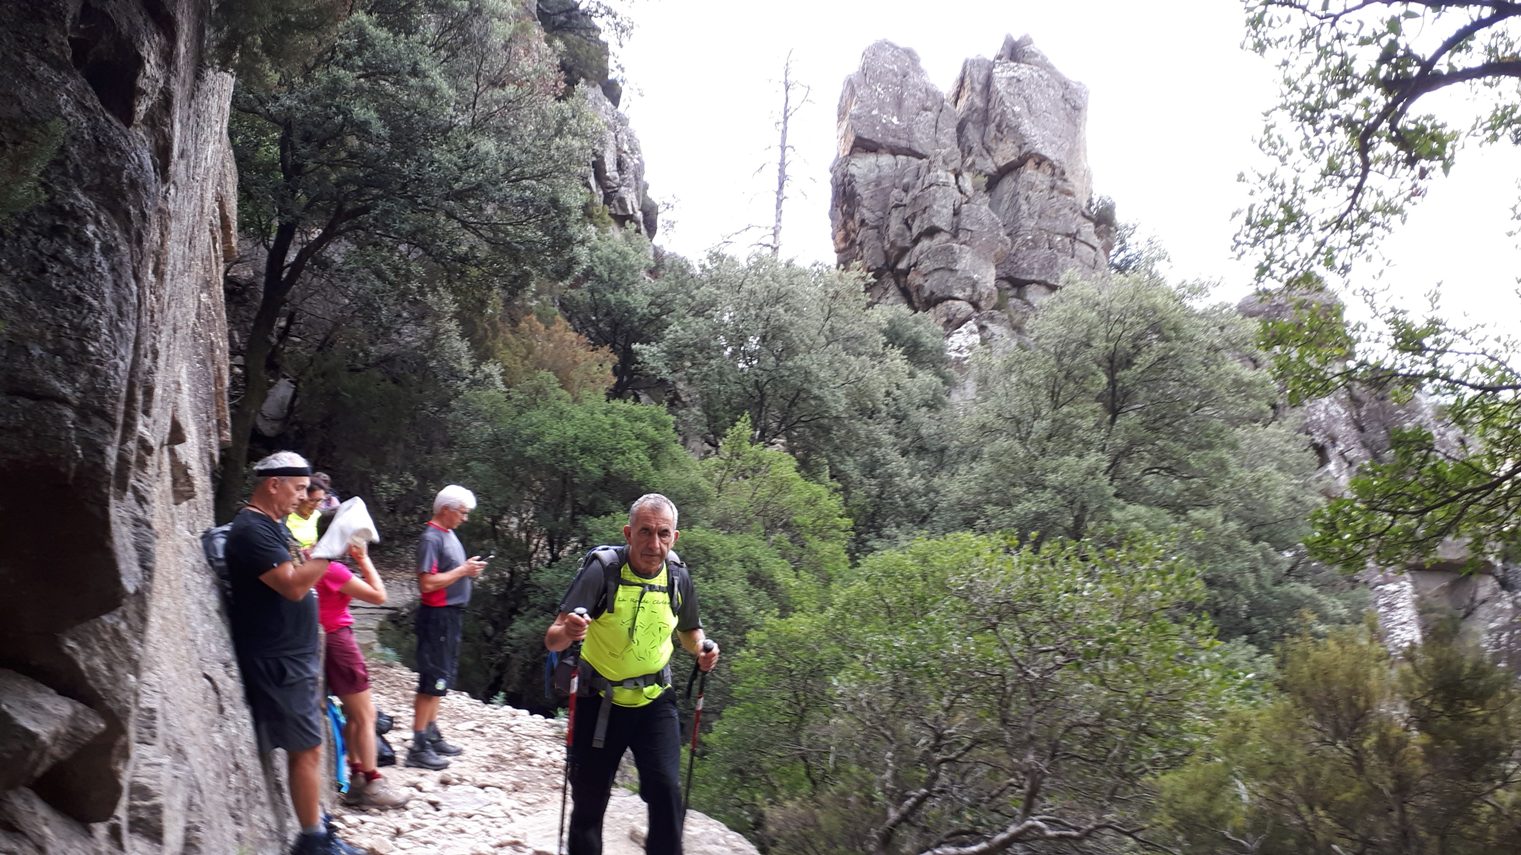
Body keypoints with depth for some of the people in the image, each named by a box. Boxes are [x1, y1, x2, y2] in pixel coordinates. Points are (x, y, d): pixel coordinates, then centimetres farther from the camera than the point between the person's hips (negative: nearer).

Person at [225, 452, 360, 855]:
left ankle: (315, 822, 23)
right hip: (276, 661, -10)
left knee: (306, 746, 14)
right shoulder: (251, 530, -16)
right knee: (307, 749, -5)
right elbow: (294, 586, -25)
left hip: (293, 656, 10)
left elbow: (300, 577, 22)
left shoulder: (275, 525, 14)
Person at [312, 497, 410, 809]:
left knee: (354, 714, 19)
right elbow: (378, 595, -21)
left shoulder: (318, 561, 3)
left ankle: (357, 779, 28)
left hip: (334, 639, 10)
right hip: (337, 640, -10)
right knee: (365, 715, 0)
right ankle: (372, 784, 7)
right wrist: (364, 560, -14)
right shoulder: (332, 569, -24)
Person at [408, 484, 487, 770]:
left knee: (440, 679, 17)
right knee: (432, 680, -6)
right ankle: (418, 747, -2)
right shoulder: (431, 538, -17)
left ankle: (432, 735, 28)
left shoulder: (449, 534, 12)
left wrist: (469, 570, 2)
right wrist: (463, 570, -18)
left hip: (451, 615, 10)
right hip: (437, 616, -10)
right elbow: (427, 583, -24)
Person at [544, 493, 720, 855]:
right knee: (589, 803, 6)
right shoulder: (602, 569, -21)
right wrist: (568, 631, -49)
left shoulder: (678, 576, -8)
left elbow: (690, 630, 13)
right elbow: (552, 640, -26)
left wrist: (701, 649, -9)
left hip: (655, 702, 2)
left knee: (667, 791, -14)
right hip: (600, 702, -2)